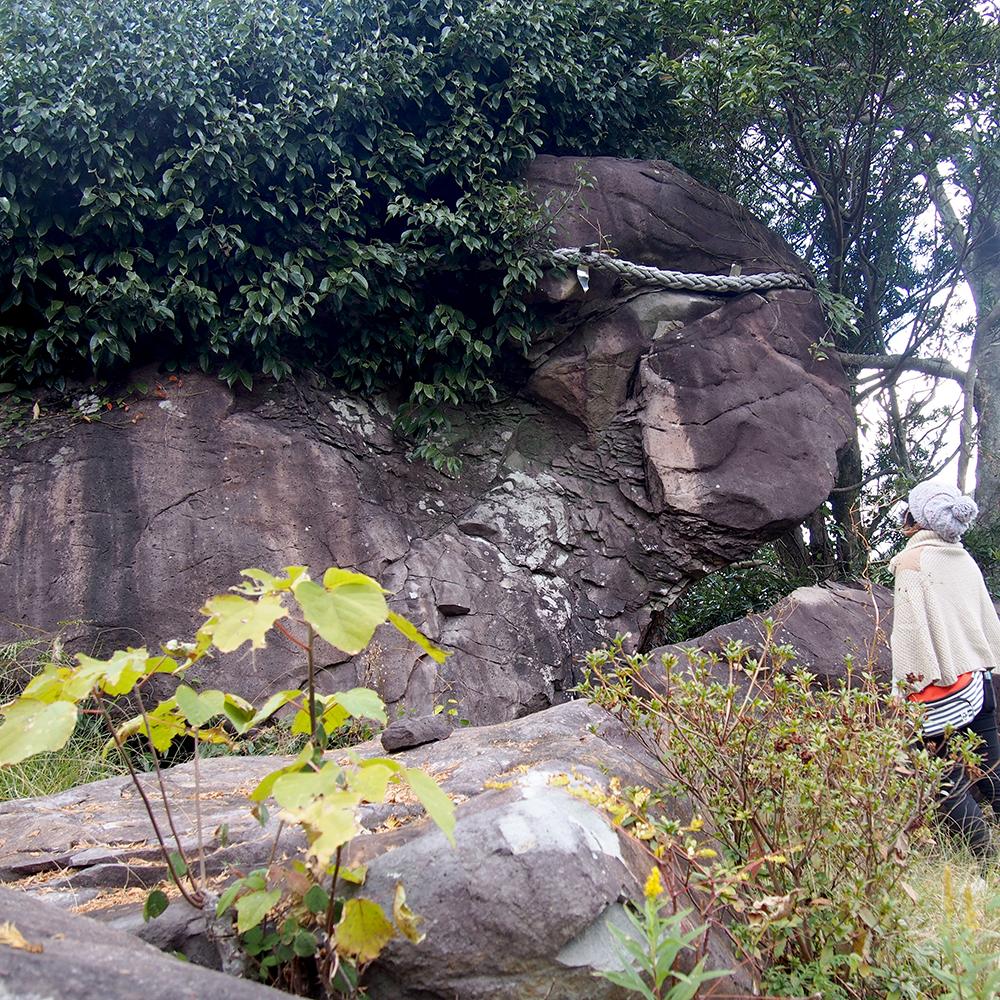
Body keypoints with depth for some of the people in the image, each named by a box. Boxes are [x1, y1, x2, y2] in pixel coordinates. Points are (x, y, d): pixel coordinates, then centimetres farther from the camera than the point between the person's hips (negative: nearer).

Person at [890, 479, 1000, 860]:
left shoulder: (912, 561, -9)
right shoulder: (965, 560, 11)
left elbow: (910, 631, -14)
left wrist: (907, 689, -12)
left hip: (940, 692, -7)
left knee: (950, 785, 0)